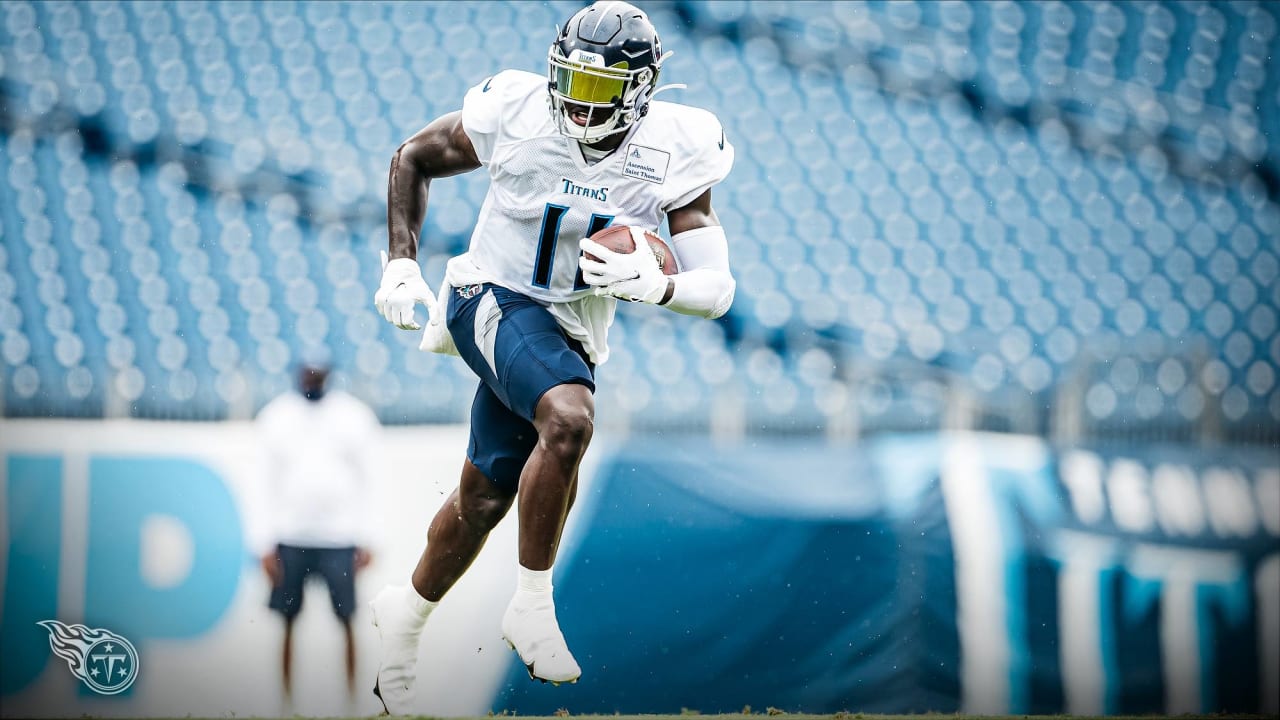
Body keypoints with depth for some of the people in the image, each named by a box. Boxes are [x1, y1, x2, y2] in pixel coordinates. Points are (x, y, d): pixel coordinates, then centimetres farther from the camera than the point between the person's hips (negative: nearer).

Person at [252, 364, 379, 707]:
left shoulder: (356, 416, 4)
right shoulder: (275, 417, 5)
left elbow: (366, 482, 4)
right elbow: (266, 483, 6)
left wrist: (365, 540, -1)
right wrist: (266, 543, 0)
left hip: (340, 538, -1)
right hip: (290, 538, 1)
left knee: (346, 622, -2)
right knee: (288, 623, 2)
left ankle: (351, 699, 3)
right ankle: (287, 701, 7)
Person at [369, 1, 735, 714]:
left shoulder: (672, 154, -14)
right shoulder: (518, 116, -17)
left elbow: (717, 288, -15)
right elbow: (413, 158, 2)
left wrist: (654, 284, -36)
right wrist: (401, 264, -5)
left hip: (569, 332, 4)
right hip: (493, 303, -4)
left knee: (482, 503, 16)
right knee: (569, 418, -34)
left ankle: (408, 614, 44)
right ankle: (533, 603, -19)